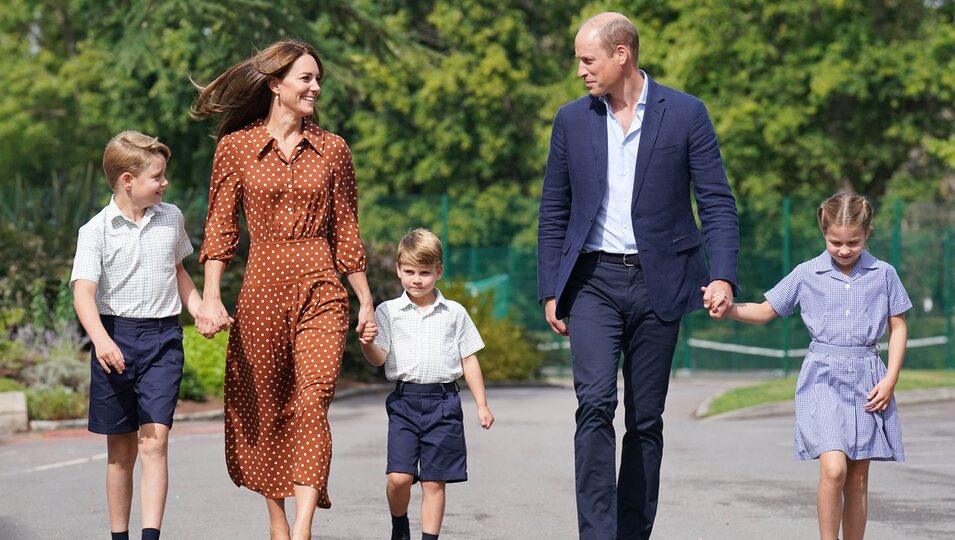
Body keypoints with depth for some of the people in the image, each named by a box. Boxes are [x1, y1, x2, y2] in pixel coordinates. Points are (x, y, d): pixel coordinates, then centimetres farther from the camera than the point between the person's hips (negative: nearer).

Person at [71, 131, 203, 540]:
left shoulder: (171, 218, 7)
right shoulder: (97, 231, -6)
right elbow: (83, 291, -17)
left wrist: (201, 311, 12)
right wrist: (100, 339, -33)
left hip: (163, 338, 2)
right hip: (116, 339, -1)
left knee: (154, 443, -12)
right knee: (120, 449, 7)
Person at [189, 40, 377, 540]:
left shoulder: (332, 149, 7)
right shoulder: (236, 146, 3)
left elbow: (346, 231, 12)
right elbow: (220, 226, 2)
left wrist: (366, 301, 11)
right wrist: (210, 296, -8)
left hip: (321, 291, 0)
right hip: (261, 290, 0)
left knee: (312, 404, -14)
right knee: (263, 410, 7)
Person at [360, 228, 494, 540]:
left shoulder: (454, 313, 8)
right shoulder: (388, 312, 6)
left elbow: (469, 360, 12)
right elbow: (378, 359, 0)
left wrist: (482, 405, 10)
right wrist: (364, 339, -21)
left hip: (443, 402, 0)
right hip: (404, 400, 0)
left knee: (434, 481, 2)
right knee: (398, 476, -10)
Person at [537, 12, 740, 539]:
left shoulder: (686, 114, 0)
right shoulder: (572, 120, 7)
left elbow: (717, 203, -1)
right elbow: (553, 213, 12)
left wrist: (723, 275, -14)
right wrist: (550, 291, 6)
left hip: (657, 282, -1)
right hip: (594, 279, 1)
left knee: (646, 418, 4)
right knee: (595, 403, -16)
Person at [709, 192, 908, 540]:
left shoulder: (883, 274, 4)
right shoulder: (807, 275, 2)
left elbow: (898, 327, 10)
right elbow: (765, 312, 7)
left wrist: (891, 379, 0)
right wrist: (729, 309, -12)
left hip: (867, 381, 2)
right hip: (823, 378, -2)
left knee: (858, 478, 5)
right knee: (833, 468, -19)